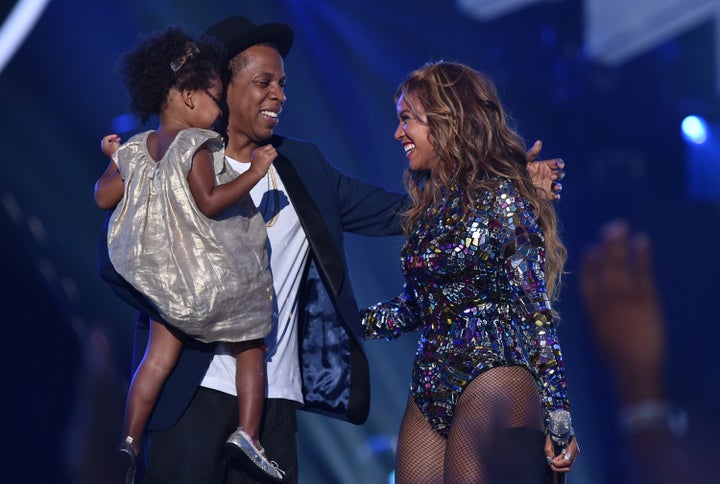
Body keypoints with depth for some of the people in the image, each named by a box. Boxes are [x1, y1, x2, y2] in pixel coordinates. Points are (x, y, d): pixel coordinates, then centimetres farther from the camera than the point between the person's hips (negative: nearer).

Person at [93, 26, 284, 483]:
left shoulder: (137, 149, 3)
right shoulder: (195, 145, -18)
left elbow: (104, 197, 8)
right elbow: (210, 202, -27)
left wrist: (114, 160, 25)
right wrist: (254, 173, -21)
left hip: (165, 281, 6)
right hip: (215, 281, -6)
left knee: (160, 354, 15)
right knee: (251, 348, 11)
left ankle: (130, 440, 10)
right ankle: (248, 434, 4)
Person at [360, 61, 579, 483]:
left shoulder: (500, 197, -5)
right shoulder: (429, 207, 17)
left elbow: (536, 311, -8)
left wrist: (557, 414, -13)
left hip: (493, 376, -7)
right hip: (432, 391, 7)